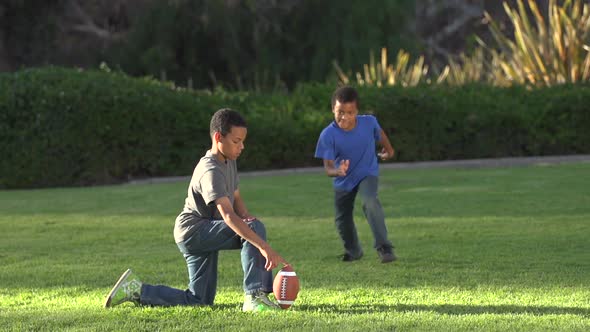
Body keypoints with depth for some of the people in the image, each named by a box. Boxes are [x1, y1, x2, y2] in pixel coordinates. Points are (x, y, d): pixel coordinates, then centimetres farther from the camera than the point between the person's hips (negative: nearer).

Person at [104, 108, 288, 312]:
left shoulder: (229, 162, 8)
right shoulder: (211, 171, -24)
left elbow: (235, 198, 19)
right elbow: (227, 215, -35)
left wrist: (246, 216, -6)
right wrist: (264, 247, -44)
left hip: (204, 237, 10)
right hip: (193, 231, -10)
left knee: (199, 301, 11)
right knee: (256, 228, -27)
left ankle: (137, 290, 18)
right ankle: (254, 297, -28)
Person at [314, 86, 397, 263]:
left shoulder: (369, 122, -23)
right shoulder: (328, 135, -29)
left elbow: (379, 132, 3)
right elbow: (328, 167, -29)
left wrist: (388, 149, 22)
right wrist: (337, 171, -53)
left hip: (367, 173, -1)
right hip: (343, 181, 1)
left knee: (370, 202, -31)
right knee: (343, 220, 12)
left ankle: (384, 247, -26)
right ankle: (353, 251, 42)